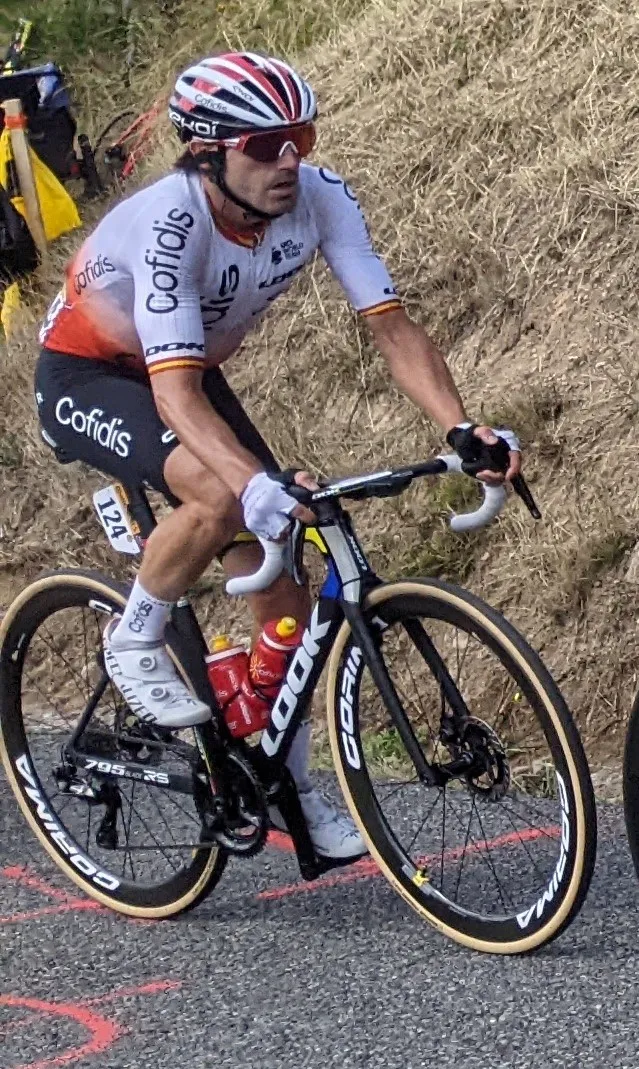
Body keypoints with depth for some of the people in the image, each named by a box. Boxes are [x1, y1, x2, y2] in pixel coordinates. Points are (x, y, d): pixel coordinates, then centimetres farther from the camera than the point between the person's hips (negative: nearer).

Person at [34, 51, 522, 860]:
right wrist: (260, 487, -57)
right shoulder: (168, 223, -36)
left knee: (283, 594, -2)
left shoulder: (319, 198, -20)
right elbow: (175, 394, -42)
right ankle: (134, 644, -9)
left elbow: (391, 326, -20)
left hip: (186, 371, 6)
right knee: (220, 495, -35)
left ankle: (287, 784, 16)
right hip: (87, 377, -6)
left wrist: (461, 429, -35)